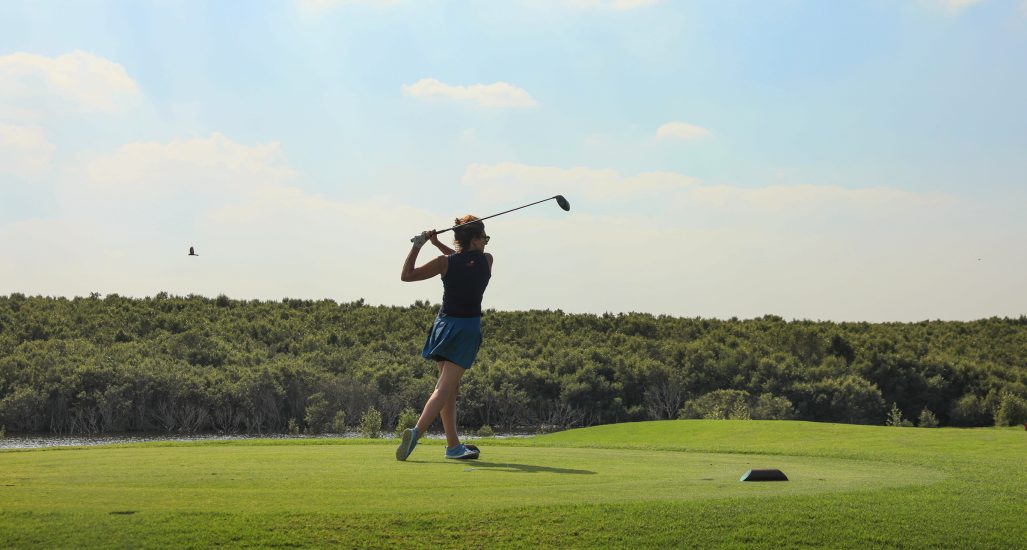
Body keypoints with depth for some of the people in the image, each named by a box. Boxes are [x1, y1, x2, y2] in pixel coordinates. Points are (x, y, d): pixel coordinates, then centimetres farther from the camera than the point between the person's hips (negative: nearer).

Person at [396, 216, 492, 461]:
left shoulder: (446, 262, -2)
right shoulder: (486, 260, 0)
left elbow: (406, 275, 2)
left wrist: (417, 246, 5)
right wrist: (438, 244, 15)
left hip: (445, 325, 3)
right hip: (468, 327, -3)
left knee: (450, 389, 13)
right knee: (445, 388, -9)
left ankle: (454, 445, 15)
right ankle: (416, 432, -29)